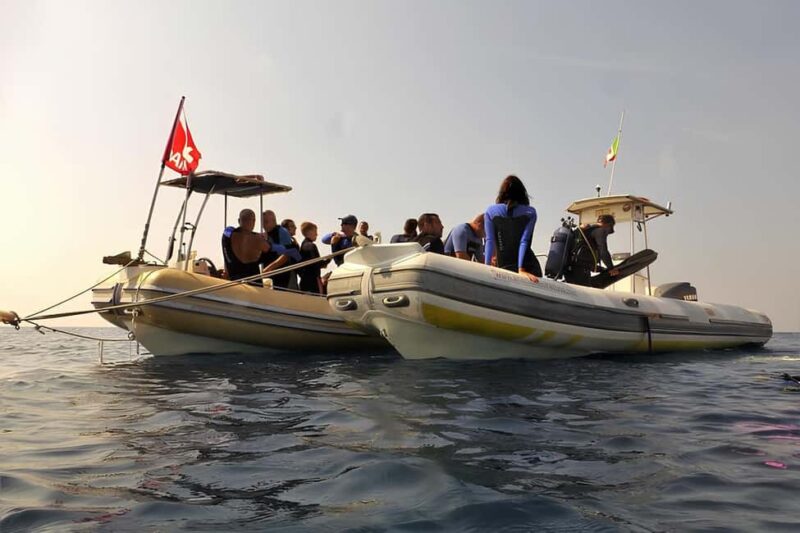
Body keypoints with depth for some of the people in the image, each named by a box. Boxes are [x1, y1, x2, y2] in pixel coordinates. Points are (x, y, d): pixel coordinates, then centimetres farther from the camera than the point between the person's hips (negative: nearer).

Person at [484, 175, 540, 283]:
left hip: (505, 268, 0)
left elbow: (489, 241, -2)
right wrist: (521, 270, -11)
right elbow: (524, 241, -5)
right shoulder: (530, 212, 5)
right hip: (529, 268, 0)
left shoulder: (491, 211, 6)